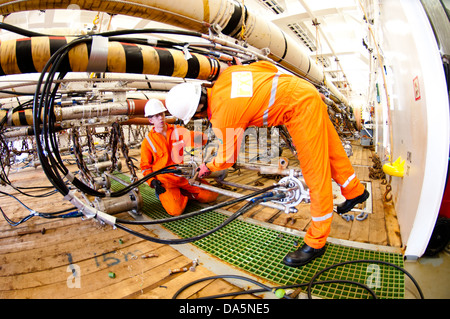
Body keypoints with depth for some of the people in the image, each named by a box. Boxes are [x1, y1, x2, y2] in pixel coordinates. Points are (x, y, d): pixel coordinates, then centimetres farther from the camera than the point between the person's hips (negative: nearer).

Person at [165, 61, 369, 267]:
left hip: (299, 107, -9)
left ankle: (316, 243, 12)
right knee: (329, 150, 23)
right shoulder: (225, 76, -3)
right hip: (305, 92, 9)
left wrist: (208, 168, 12)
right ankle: (355, 191, 47)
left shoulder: (223, 117, -22)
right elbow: (264, 65, 8)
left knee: (315, 172, -2)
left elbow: (228, 157, -6)